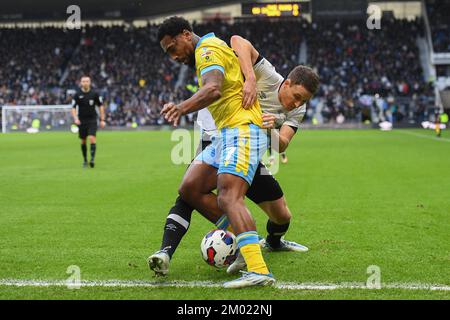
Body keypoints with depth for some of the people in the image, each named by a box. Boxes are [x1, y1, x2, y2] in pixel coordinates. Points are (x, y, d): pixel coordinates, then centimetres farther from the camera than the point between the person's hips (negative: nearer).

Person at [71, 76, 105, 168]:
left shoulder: (94, 94, -2)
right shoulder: (77, 95, -2)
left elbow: (101, 106, 6)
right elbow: (73, 108, 1)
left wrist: (102, 120, 3)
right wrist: (75, 118, -16)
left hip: (92, 120, -1)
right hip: (82, 121, 1)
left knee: (92, 138, -18)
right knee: (83, 141, 7)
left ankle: (92, 159, -18)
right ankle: (85, 160, 22)